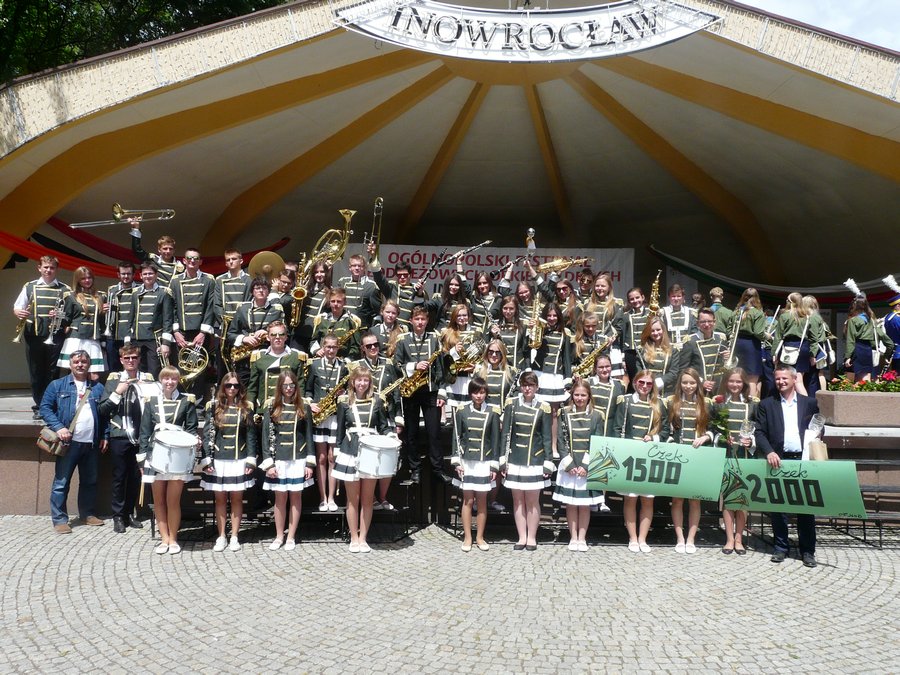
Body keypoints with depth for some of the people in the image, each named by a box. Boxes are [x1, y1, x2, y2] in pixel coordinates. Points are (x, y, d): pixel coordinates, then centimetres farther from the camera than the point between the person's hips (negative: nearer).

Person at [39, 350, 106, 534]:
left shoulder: (98, 388, 12)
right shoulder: (57, 385, 4)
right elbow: (45, 407, -2)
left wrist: (104, 436, 6)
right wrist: (58, 427, -14)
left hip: (91, 443, 4)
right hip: (68, 442, -3)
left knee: (89, 481, 12)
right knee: (61, 482, -4)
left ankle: (87, 514, 25)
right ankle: (59, 519, 3)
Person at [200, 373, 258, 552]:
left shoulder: (246, 408, 3)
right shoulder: (214, 406, 2)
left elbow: (251, 436, 3)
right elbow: (207, 434, 0)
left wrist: (251, 460, -4)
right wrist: (207, 460, -7)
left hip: (239, 460, 0)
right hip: (218, 460, 0)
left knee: (237, 498, 5)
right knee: (220, 498, 6)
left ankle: (234, 537, 13)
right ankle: (221, 537, 14)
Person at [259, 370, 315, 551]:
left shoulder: (304, 407, 2)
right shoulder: (271, 407, 1)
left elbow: (309, 436, 3)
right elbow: (266, 436, 0)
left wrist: (310, 463, -2)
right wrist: (268, 463, -7)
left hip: (298, 459, 0)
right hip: (278, 460, 0)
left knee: (295, 497, 5)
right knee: (280, 498, 5)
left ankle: (291, 537, 14)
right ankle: (279, 536, 16)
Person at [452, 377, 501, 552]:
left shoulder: (492, 413, 0)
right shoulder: (461, 411, 1)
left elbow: (495, 440, 1)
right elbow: (456, 438, 3)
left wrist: (494, 466, -1)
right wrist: (456, 462, -3)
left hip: (484, 463, 0)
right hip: (466, 462, 0)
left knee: (482, 500, 6)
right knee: (468, 500, 3)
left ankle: (480, 537, 15)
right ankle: (467, 537, 11)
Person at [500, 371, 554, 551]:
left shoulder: (543, 408, -2)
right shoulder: (512, 405, 2)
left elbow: (547, 438, 1)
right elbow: (505, 433, 4)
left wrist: (548, 463, -3)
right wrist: (503, 460, 1)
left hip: (535, 460, -2)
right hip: (515, 460, 2)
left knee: (533, 500, 3)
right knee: (518, 500, 6)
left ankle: (532, 538, 14)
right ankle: (521, 537, 15)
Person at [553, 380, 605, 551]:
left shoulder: (596, 416, 1)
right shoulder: (565, 414, 2)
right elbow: (561, 442, -1)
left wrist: (586, 466, -11)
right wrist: (569, 465, -9)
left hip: (589, 468, -1)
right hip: (568, 467, 1)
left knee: (585, 505, 5)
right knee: (571, 504, 6)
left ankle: (582, 538, 14)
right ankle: (573, 537, 15)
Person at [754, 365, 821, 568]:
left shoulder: (810, 403, 11)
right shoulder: (766, 404, 8)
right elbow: (760, 432, 2)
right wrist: (769, 452, -13)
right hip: (778, 461, 0)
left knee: (806, 507, 2)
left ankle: (807, 551, 11)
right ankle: (781, 548, 15)